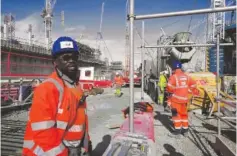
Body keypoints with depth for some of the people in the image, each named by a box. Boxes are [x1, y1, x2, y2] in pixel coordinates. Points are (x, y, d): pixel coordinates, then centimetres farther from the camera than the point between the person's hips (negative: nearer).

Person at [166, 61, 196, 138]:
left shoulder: (174, 76, -13)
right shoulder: (186, 76, 7)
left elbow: (169, 87, -20)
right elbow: (193, 84, 16)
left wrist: (172, 91, -1)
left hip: (176, 98, -6)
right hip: (184, 98, 6)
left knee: (176, 114, 2)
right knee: (184, 114, 17)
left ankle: (177, 131, 4)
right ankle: (185, 130, 27)